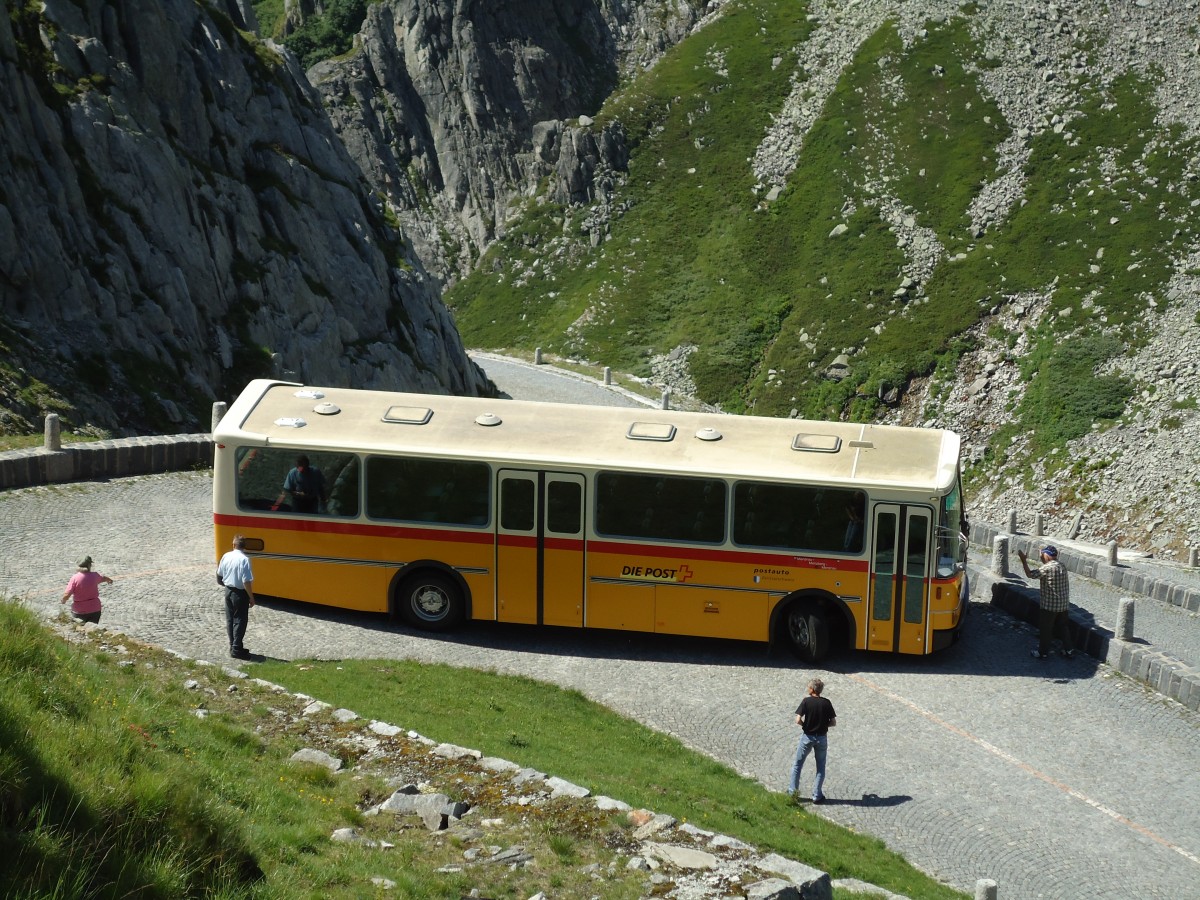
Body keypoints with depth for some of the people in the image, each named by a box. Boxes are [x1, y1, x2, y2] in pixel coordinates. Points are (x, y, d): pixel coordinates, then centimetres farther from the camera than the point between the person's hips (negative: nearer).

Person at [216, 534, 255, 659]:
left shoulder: (226, 556, 0)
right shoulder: (244, 559, -20)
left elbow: (219, 574, 12)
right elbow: (246, 581, -23)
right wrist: (251, 597, -13)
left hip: (228, 591, 6)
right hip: (240, 593, -6)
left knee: (230, 619, 15)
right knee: (240, 621, 1)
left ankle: (233, 646, 23)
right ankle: (237, 649, 0)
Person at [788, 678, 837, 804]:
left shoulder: (806, 701, -12)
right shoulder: (826, 703, -6)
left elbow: (798, 720, -17)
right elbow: (833, 722, -4)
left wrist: (805, 725, 2)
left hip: (808, 737, -2)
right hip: (822, 738, 2)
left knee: (797, 764, 15)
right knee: (820, 768, 13)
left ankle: (793, 791, 18)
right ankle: (817, 795, 13)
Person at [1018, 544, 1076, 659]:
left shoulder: (1047, 568, -20)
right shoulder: (1062, 566, 5)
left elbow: (1030, 574, -14)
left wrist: (1024, 561, -9)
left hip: (1050, 605, -7)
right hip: (1064, 604, 7)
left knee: (1045, 629, 7)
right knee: (1062, 627, 19)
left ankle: (1042, 652, 15)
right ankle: (1069, 650, 22)